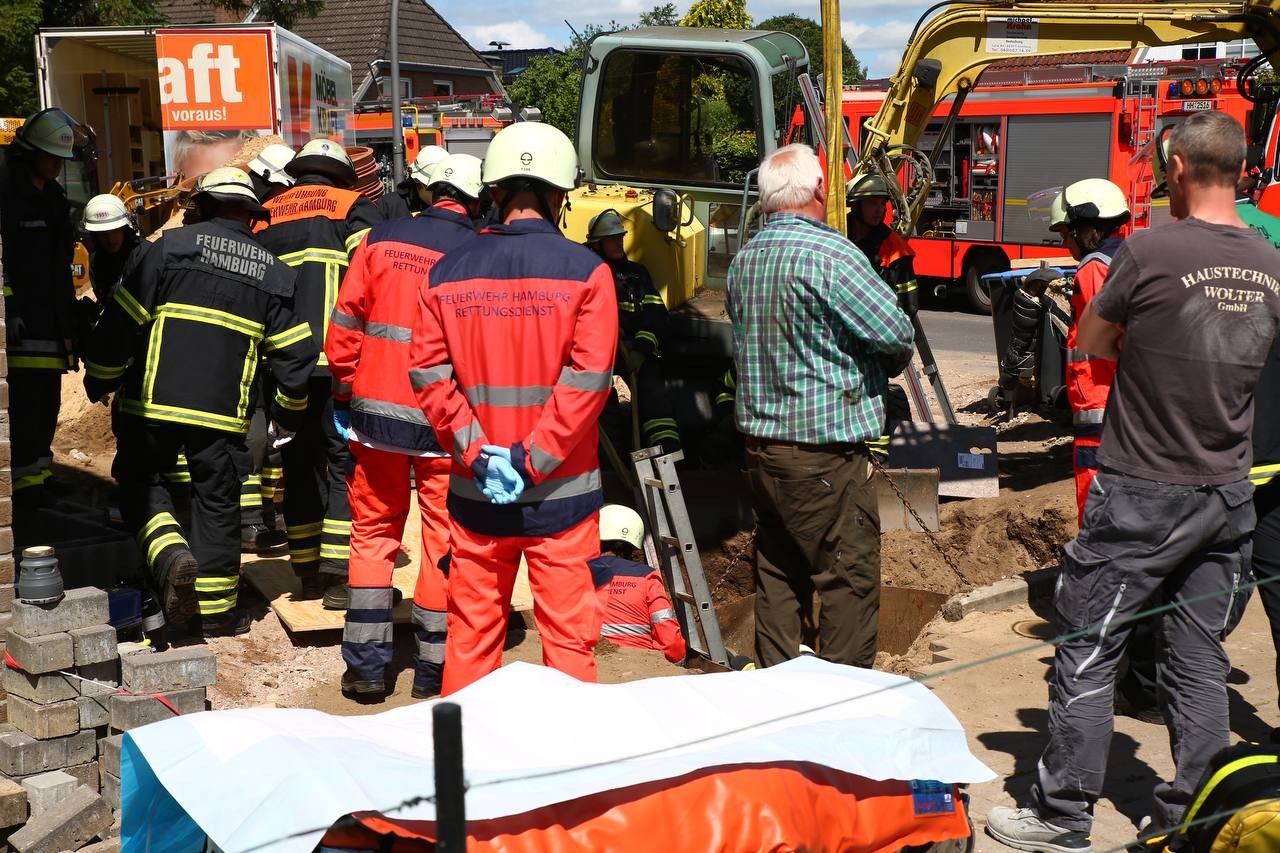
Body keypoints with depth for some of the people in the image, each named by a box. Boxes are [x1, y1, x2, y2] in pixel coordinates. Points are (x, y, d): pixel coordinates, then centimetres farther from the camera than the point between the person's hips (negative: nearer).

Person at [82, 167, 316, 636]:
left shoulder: (168, 248, -1)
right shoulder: (273, 272, 8)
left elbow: (121, 319, -4)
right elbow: (295, 351, 8)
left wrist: (99, 381, 9)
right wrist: (288, 407, 24)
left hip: (153, 403, -2)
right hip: (223, 412, 2)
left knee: (139, 480, 16)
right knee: (217, 502, 11)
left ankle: (171, 555, -8)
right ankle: (214, 609, 16)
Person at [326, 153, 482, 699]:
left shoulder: (381, 240, 1)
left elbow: (343, 326, 2)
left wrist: (344, 392, 12)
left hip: (377, 412, 3)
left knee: (374, 532, 14)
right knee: (444, 541, 8)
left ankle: (366, 664, 13)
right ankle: (433, 669, 13)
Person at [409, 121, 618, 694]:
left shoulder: (449, 272, 1)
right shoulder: (585, 272, -8)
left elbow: (428, 374, -4)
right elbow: (587, 380, -14)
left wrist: (474, 453, -6)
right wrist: (534, 459, -11)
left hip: (475, 492, 3)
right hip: (559, 493, -3)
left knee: (472, 630, 14)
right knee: (567, 634, 6)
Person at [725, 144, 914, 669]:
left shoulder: (744, 260, 10)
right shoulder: (828, 253, -16)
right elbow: (895, 331, -17)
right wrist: (895, 361, 7)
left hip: (761, 444, 8)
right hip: (825, 450, -8)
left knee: (777, 574, 16)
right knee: (850, 577, 0)